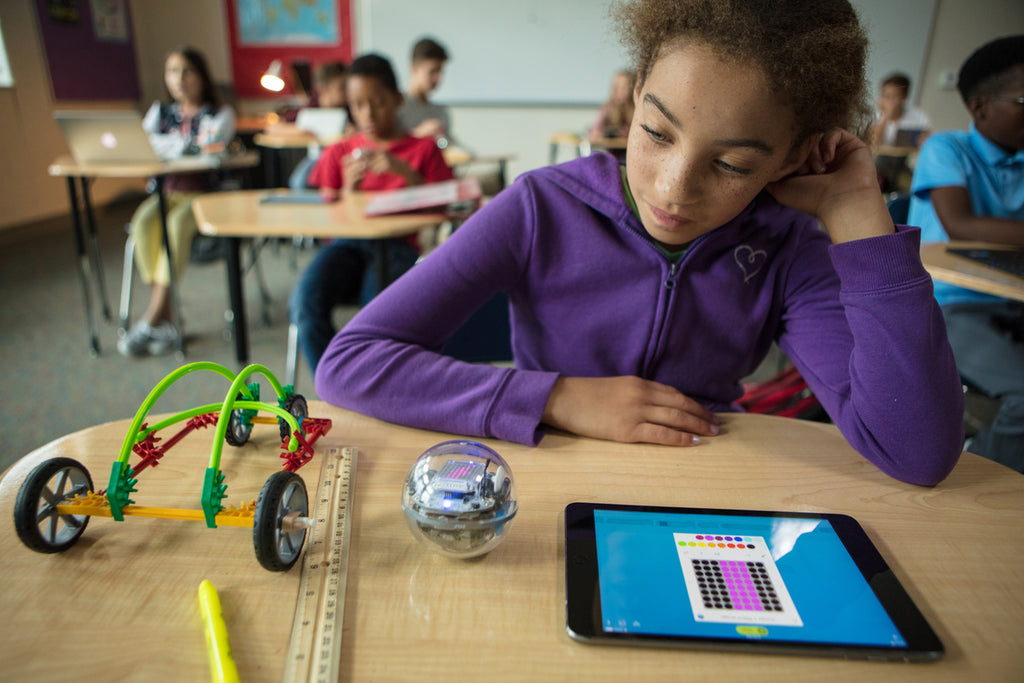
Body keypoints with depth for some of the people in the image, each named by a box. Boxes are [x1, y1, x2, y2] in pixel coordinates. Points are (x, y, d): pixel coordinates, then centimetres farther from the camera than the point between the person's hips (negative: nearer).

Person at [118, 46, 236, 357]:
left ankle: (152, 319, -29)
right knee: (144, 222, -29)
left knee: (176, 224, -34)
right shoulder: (161, 111, 21)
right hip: (166, 191, 4)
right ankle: (166, 319, -26)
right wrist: (192, 146, -8)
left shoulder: (221, 113, 9)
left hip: (205, 193, -3)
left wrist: (168, 145, -8)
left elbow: (211, 147, -12)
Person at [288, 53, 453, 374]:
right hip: (347, 243, 2)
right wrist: (348, 188, -4)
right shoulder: (339, 152, 21)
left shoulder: (423, 148, 16)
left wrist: (406, 173, -9)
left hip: (396, 244, -2)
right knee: (304, 300, -30)